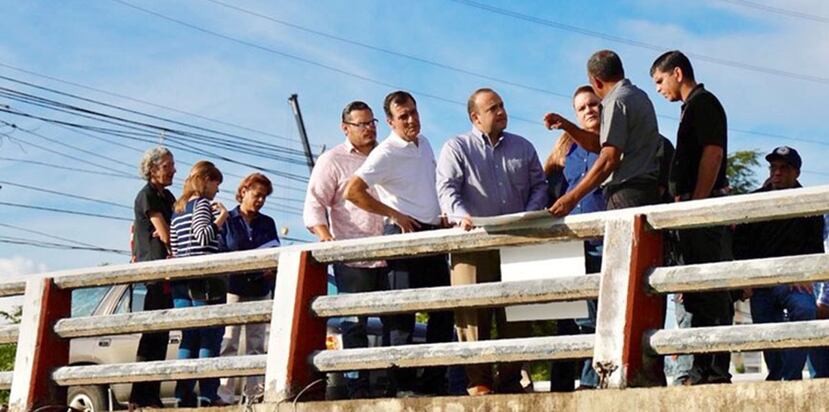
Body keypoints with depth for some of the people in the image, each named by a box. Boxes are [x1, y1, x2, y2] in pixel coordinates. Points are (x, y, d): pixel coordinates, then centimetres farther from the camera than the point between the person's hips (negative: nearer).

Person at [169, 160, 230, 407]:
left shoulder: (178, 210, 20)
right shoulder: (202, 203, -4)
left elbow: (175, 248, 18)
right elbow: (204, 236, -17)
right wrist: (221, 218, -4)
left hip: (181, 282, 8)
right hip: (205, 280, -8)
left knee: (189, 338, 8)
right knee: (210, 337, -6)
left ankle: (184, 395, 4)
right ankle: (208, 395, -10)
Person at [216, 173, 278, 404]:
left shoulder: (267, 223, 16)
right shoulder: (226, 221, 4)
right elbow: (218, 255, -3)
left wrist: (271, 270, -10)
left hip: (260, 291, 4)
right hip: (233, 289, -4)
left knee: (256, 345, 4)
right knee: (228, 344, -8)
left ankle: (255, 393, 5)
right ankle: (225, 394, -10)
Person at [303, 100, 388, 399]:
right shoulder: (333, 161, 3)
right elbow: (314, 206, -3)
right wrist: (326, 236, -19)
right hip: (353, 259, -4)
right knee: (354, 324, -3)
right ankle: (358, 388, 1)